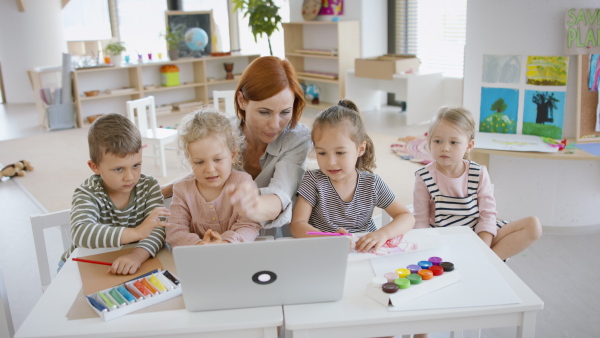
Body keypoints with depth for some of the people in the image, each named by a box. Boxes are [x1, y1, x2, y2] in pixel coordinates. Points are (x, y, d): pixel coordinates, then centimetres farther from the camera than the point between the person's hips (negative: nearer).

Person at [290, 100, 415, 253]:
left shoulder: (372, 183, -1)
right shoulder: (313, 181, -6)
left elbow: (407, 217, 1)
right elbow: (297, 224, -13)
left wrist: (382, 233, -20)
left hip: (365, 252, 1)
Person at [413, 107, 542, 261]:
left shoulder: (479, 174, -3)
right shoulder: (425, 178, -7)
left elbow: (487, 214, -5)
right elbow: (421, 222, -7)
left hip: (478, 235, 3)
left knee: (533, 225, -12)